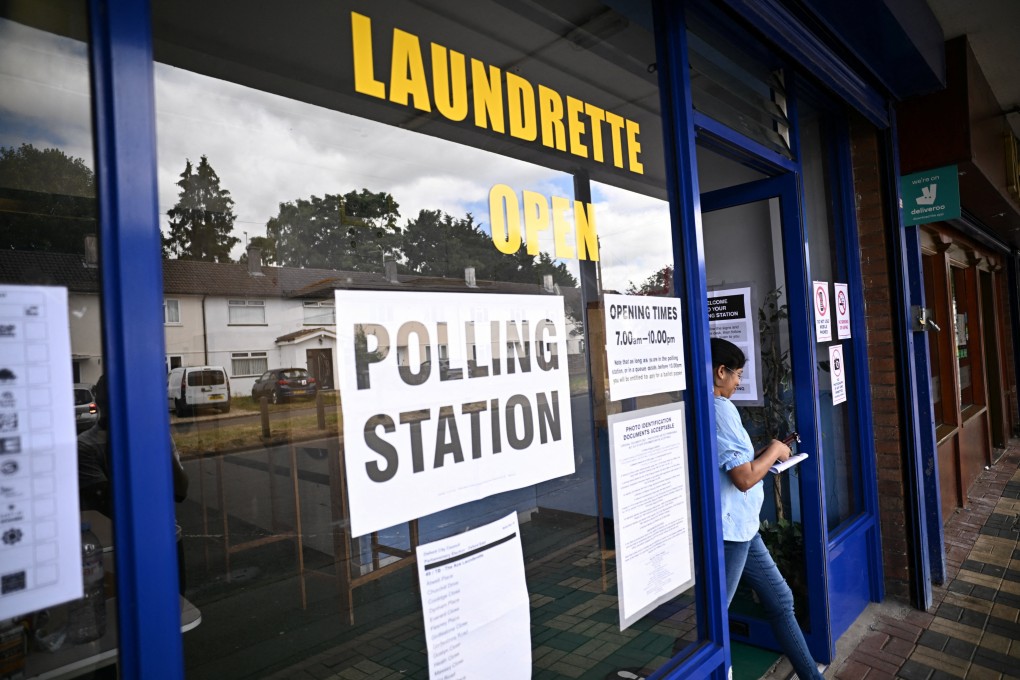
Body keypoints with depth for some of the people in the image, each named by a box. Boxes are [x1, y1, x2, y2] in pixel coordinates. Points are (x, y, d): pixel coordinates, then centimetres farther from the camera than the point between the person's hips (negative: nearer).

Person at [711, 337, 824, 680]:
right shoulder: (720, 409, -21)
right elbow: (744, 478, -23)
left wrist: (763, 455, 11)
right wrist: (774, 450, -6)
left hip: (740, 527, 10)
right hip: (728, 529, -10)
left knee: (780, 599, 20)